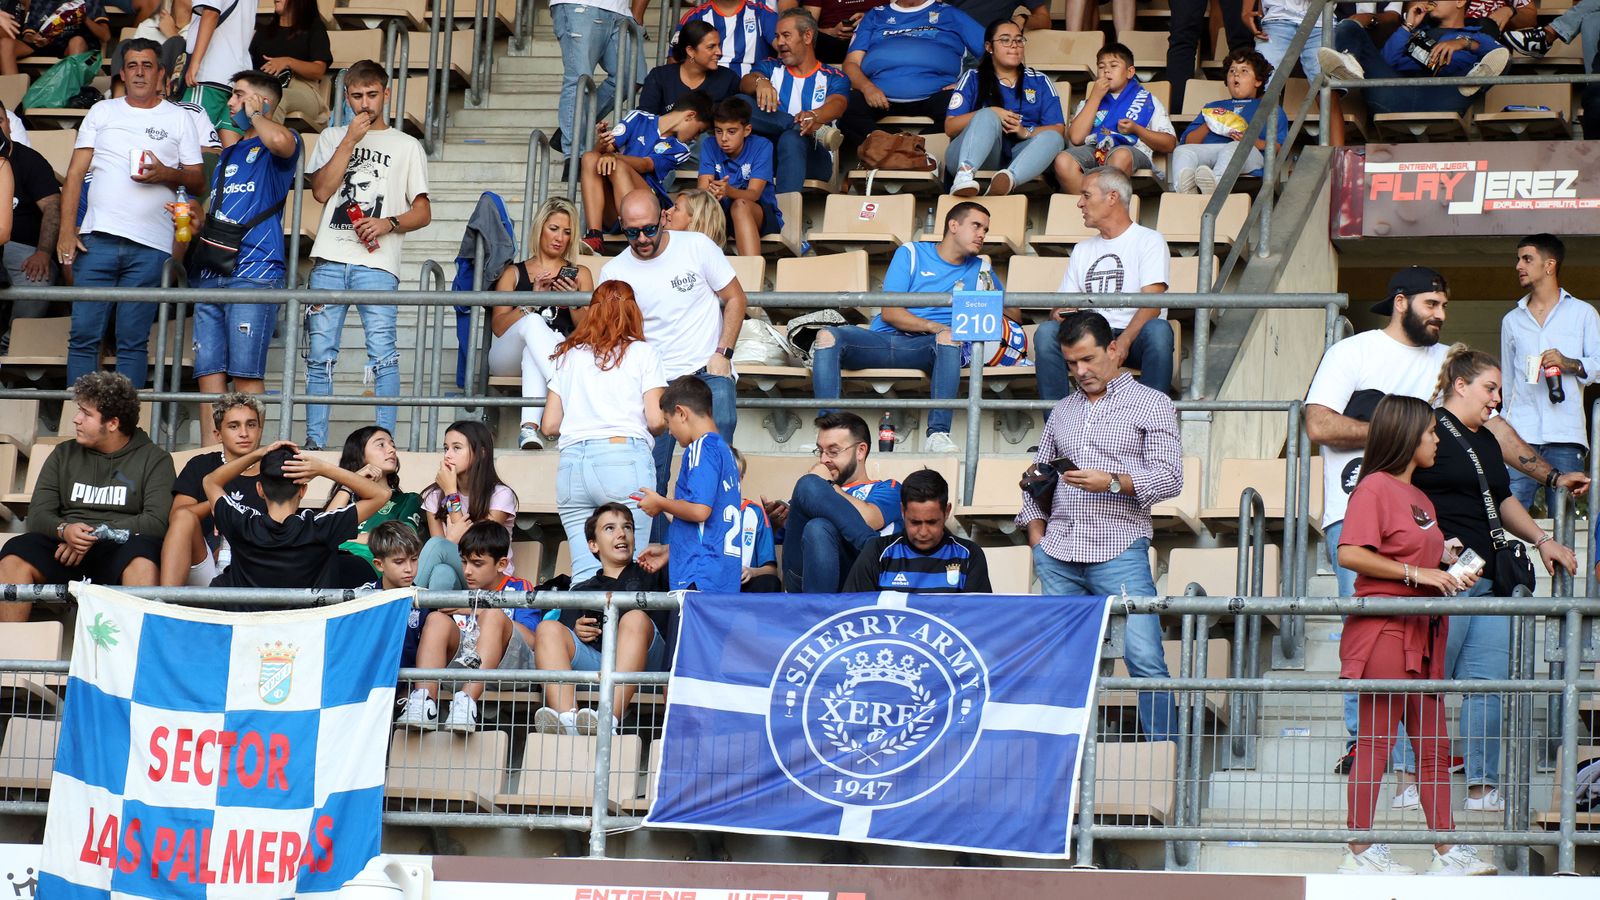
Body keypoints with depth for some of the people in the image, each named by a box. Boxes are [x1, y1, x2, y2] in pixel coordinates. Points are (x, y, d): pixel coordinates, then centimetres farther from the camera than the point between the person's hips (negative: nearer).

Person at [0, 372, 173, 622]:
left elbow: (158, 521, -6)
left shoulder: (154, 459, 8)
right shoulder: (64, 454, 19)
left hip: (118, 550, -3)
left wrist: (97, 534, -13)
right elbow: (38, 515, 10)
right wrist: (64, 530, -13)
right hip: (65, 550, 3)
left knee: (143, 558, -38)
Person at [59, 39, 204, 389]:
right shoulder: (102, 112, 15)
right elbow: (75, 172, 10)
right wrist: (66, 230, -2)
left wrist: (166, 174, -11)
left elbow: (197, 181, 10)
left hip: (151, 245, -1)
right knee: (84, 336, -3)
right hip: (97, 240, 1)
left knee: (133, 342, -1)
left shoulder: (179, 119, 12)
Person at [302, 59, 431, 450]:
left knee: (382, 351, -12)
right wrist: (350, 141, -1)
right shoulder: (332, 138, 20)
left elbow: (423, 212, 10)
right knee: (320, 354, 0)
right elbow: (321, 191, 4)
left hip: (376, 262, -2)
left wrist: (389, 224, -10)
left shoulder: (406, 146, 14)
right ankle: (314, 442, 3)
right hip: (329, 260, 2)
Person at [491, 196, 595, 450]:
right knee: (533, 322, -36)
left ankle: (529, 429, -59)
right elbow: (498, 326, 6)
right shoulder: (514, 273, 22)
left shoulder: (579, 274, 25)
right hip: (507, 358, 0)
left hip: (558, 356, 0)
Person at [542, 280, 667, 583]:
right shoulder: (643, 353, 8)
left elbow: (550, 424, 17)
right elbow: (656, 420, 0)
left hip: (572, 463, 4)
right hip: (625, 459, -3)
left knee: (585, 571, -1)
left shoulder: (568, 355, 18)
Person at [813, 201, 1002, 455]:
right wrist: (933, 326, -14)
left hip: (924, 348, 0)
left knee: (949, 338, -36)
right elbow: (889, 313, 1)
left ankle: (938, 433, -42)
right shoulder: (911, 253, 11)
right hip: (884, 339, 0)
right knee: (828, 337, -27)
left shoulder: (980, 269, 19)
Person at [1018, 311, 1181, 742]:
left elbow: (1169, 477, -3)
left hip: (1119, 551, -5)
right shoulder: (1062, 411, 21)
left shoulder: (1151, 404, 6)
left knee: (1144, 658, -13)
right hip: (1057, 557, 5)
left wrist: (1111, 483, -17)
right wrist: (1037, 535, 10)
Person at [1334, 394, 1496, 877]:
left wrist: (1451, 577, 7)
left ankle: (1448, 852, 11)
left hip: (1422, 633, 9)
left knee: (1434, 745, 8)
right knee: (1375, 740, -6)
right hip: (1382, 631, -9)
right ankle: (1360, 851, -2)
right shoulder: (1375, 487, -8)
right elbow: (1350, 553, -19)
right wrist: (1415, 574, -19)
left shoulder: (1420, 499, 20)